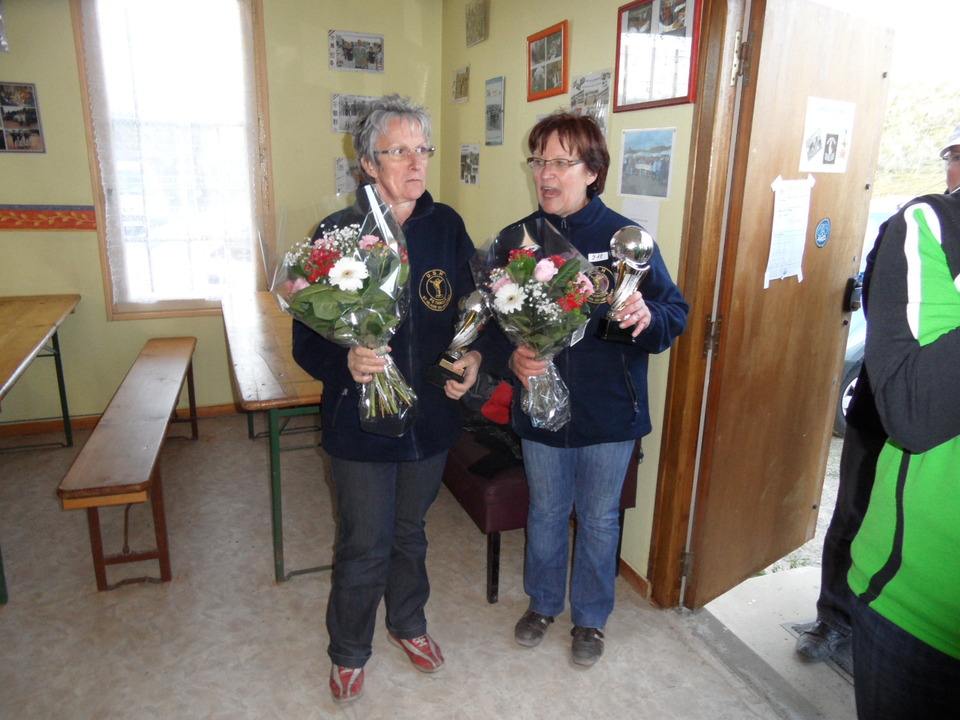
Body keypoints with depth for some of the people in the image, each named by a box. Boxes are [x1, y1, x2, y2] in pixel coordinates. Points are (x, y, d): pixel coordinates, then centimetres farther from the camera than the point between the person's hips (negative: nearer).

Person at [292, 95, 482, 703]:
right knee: (365, 545, 11)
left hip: (432, 415, 4)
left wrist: (472, 357, -12)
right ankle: (350, 650, 40)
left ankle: (409, 624, 50)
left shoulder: (447, 226, -2)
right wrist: (345, 361, -33)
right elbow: (307, 338, -12)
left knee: (410, 532, 23)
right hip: (361, 421, -3)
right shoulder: (337, 233, -12)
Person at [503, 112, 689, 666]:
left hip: (610, 412, -1)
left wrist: (648, 316, -28)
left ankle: (591, 618, 40)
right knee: (546, 513, 20)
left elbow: (677, 314, -5)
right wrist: (512, 354, -17)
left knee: (599, 519, 16)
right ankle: (543, 603, 46)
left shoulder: (627, 238, -9)